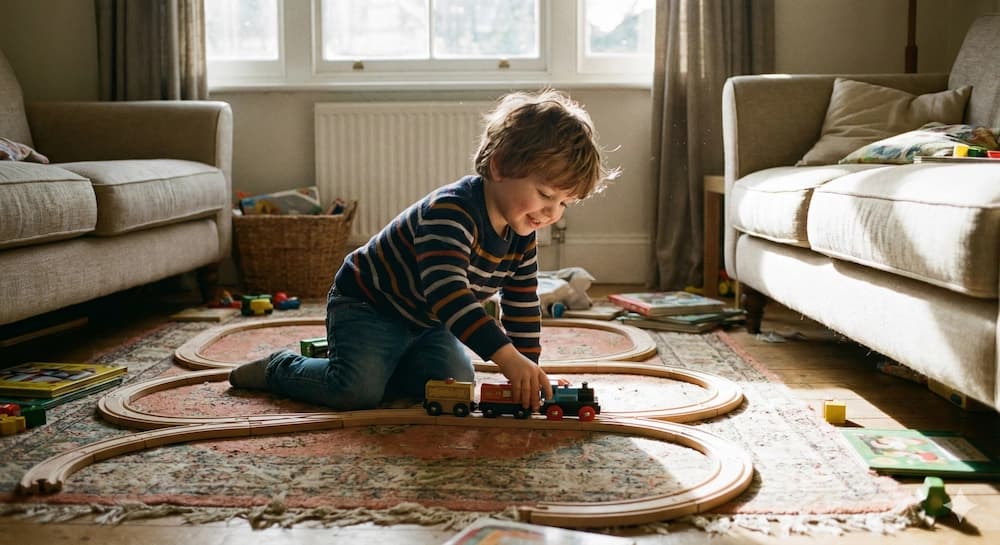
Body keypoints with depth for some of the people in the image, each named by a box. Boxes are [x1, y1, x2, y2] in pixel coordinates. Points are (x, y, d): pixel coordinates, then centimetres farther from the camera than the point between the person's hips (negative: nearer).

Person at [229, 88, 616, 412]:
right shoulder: (451, 211, -34)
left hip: (425, 325, 8)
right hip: (365, 305, -8)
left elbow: (522, 312, 4)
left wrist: (527, 372, -5)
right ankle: (280, 368, 4)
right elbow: (447, 293, -48)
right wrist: (506, 356, -55)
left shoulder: (521, 240, -7)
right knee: (357, 391, -26)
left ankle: (369, 362, 12)